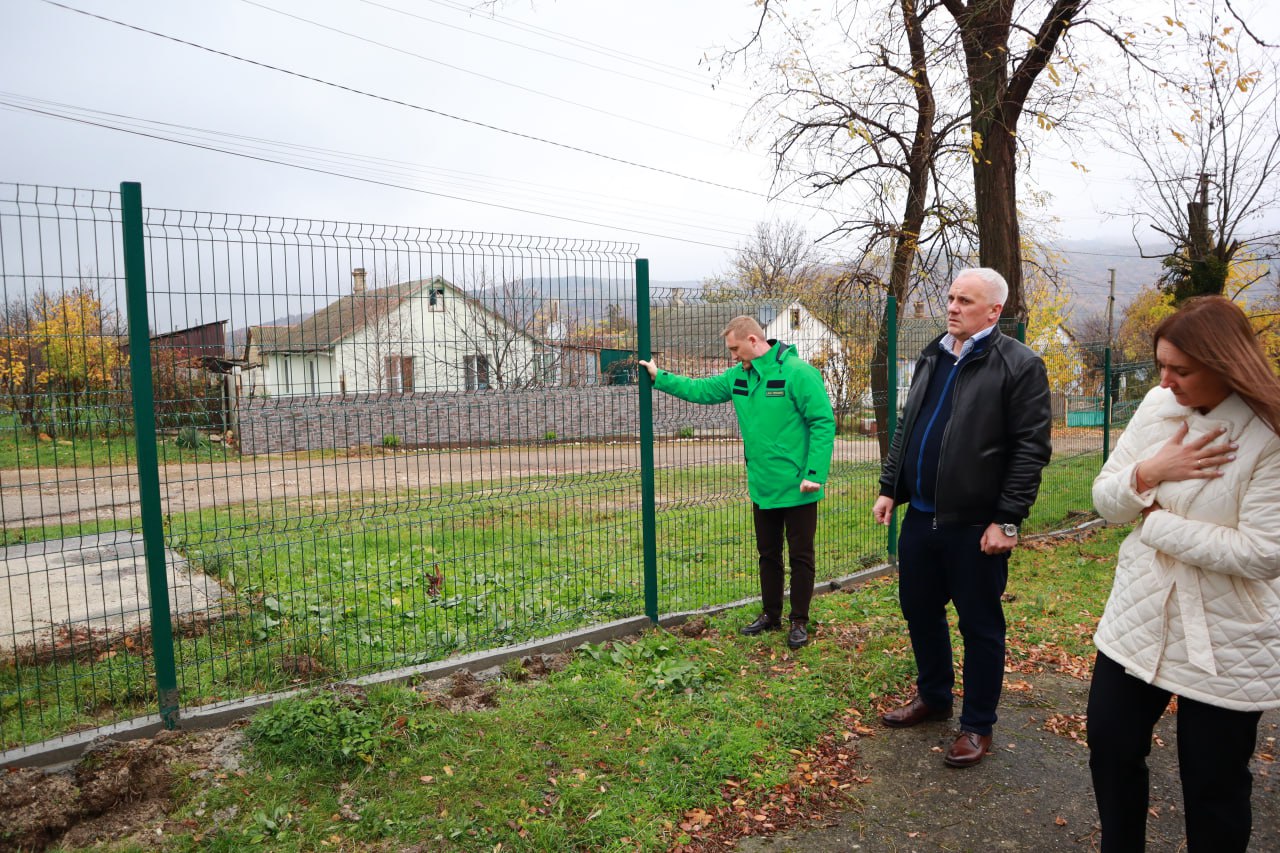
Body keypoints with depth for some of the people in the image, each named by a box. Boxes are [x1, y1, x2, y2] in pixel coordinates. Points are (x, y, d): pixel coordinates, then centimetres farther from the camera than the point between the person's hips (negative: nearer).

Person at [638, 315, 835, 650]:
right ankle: (770, 615, 33)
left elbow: (824, 423, -19)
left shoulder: (798, 372, -18)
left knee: (800, 556, 7)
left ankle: (799, 622, 21)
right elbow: (700, 389, 16)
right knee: (768, 554, 19)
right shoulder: (738, 376, 5)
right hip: (762, 487, 7)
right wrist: (660, 378, 9)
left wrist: (814, 474, -24)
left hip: (797, 489, -7)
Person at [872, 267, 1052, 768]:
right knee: (919, 611, 18)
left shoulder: (1019, 366, -9)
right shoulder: (932, 358, 13)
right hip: (920, 516, 7)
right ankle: (933, 698, 38)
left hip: (975, 525, -7)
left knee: (980, 627, 7)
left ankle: (978, 726, 23)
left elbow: (1031, 449, -13)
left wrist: (1007, 520, -17)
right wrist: (889, 488, 12)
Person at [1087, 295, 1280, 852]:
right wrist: (1147, 473, -19)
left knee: (1213, 785, 13)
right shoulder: (1157, 406, -2)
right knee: (1110, 750, 19)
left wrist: (1154, 519, -16)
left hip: (1224, 643, -5)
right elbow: (1105, 501, 1)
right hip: (1137, 619, 6)